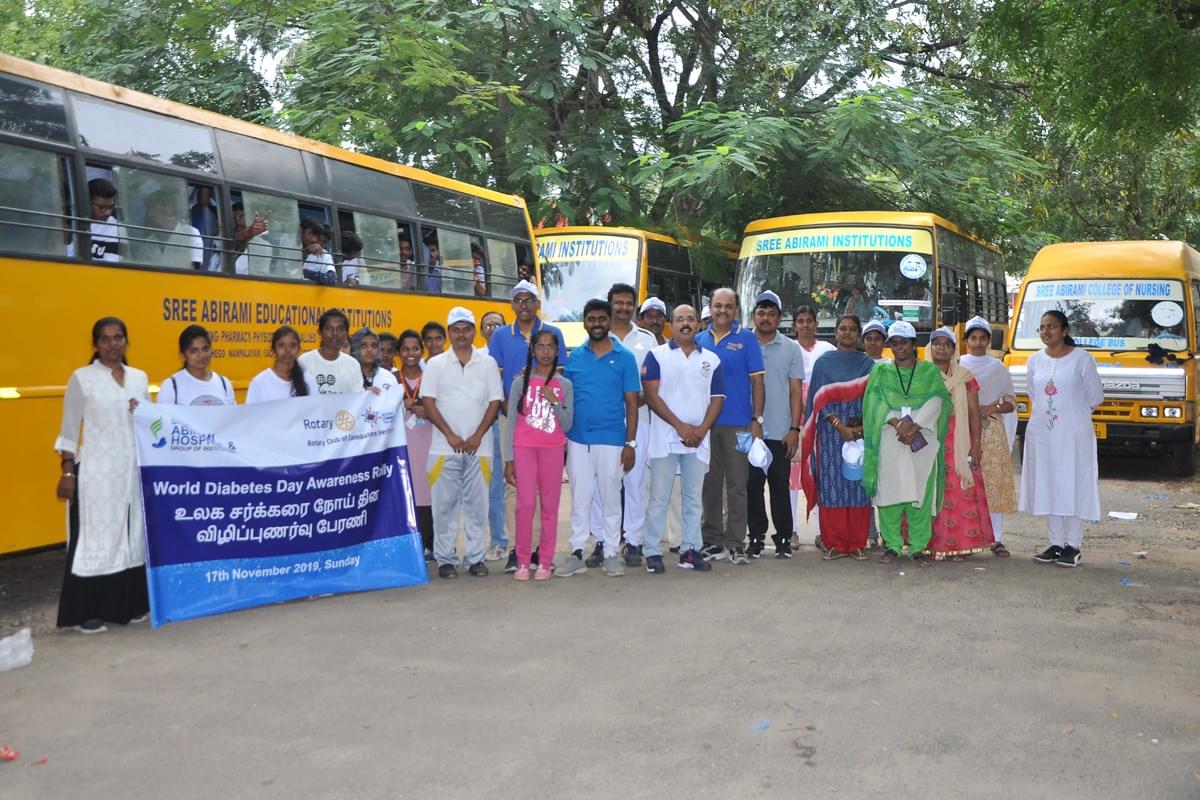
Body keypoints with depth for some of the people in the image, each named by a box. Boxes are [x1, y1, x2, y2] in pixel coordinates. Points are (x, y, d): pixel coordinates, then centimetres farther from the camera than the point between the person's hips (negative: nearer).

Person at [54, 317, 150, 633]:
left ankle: (128, 604, 19)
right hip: (97, 471, -5)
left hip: (133, 470, 5)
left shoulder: (140, 378, 11)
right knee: (96, 537, -2)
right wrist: (67, 471, -7)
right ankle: (85, 612, 5)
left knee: (133, 535, 8)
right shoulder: (82, 378, -2)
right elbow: (69, 429, -2)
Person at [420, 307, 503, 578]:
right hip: (444, 447, -1)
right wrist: (450, 435, -8)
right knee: (445, 504, 2)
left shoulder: (488, 363, 6)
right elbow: (428, 402, 0)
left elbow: (495, 402, 4)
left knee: (477, 504, 4)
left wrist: (477, 436, -6)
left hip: (479, 447, 1)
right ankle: (445, 559, 10)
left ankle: (476, 557, 12)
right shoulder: (436, 364, 4)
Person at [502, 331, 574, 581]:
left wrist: (554, 402, -10)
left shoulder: (564, 385, 8)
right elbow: (510, 421, 5)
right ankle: (523, 562, 0)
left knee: (550, 506, 0)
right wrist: (508, 459, 0)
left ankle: (545, 563, 5)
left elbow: (566, 425, 5)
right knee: (525, 504, -6)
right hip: (524, 448, -1)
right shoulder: (521, 382, 5)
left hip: (553, 449, 1)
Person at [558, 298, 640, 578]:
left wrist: (630, 443, -5)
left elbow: (631, 403, 0)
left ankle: (611, 553, 14)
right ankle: (577, 553, 14)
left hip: (611, 440, -2)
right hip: (578, 439, 2)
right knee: (579, 498, 7)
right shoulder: (574, 357, 7)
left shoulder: (624, 357, 1)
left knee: (611, 499, 5)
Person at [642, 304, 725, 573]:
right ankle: (653, 552, 3)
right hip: (665, 438, -3)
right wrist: (680, 426, -12)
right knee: (659, 497, -2)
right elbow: (651, 395, -5)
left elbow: (717, 398, 8)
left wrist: (702, 430, -8)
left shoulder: (712, 359, 11)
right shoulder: (657, 355, 2)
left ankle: (691, 550, 14)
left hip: (698, 439, 3)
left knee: (693, 497, 8)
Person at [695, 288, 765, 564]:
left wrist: (757, 419, -7)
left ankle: (736, 543, 5)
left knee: (737, 485, -1)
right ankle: (712, 541, 16)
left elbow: (756, 381, 0)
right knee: (710, 485, 8)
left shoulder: (747, 339, 2)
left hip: (737, 423, -3)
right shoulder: (699, 339, 10)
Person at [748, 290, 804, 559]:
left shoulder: (791, 348, 7)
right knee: (753, 487, 4)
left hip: (780, 432, 0)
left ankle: (783, 538, 11)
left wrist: (794, 429, -3)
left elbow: (796, 391, 5)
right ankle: (756, 537, 13)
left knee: (780, 487, 3)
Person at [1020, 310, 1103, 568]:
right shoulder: (1035, 360, 8)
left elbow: (1095, 396, 3)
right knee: (1048, 488, 6)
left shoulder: (1081, 358, -5)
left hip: (1073, 433, -4)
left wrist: (1072, 411, 11)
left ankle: (1073, 546, 5)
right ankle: (1056, 544, 15)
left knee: (1073, 487, -2)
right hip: (1041, 433, 5)